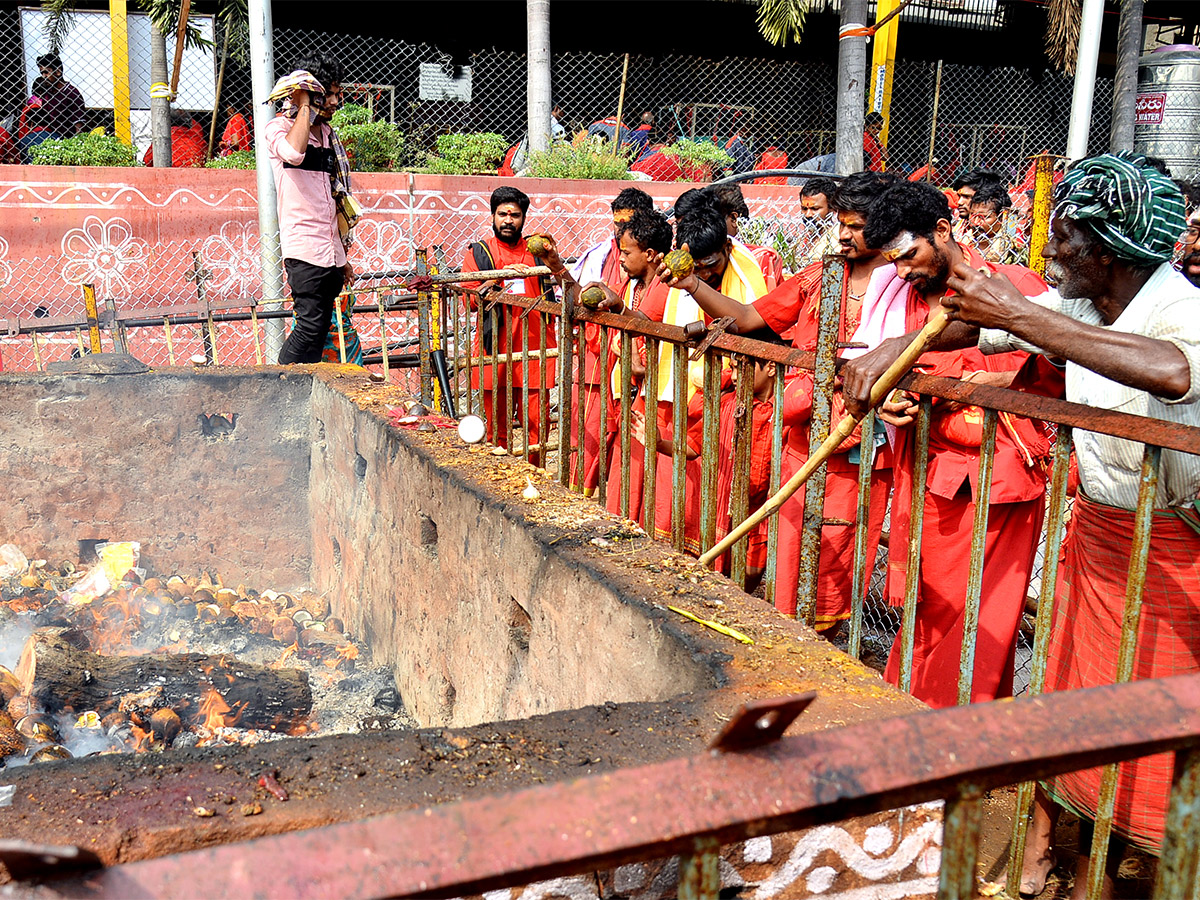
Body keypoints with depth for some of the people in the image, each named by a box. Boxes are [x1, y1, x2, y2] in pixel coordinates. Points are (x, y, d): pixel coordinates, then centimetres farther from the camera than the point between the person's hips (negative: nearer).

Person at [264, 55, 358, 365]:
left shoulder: (328, 134, 19)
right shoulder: (279, 128, -3)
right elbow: (293, 152, -30)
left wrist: (342, 258, 22)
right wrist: (305, 105, -14)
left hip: (330, 252, 8)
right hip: (304, 248, -7)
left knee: (320, 330, 6)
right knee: (310, 327, -14)